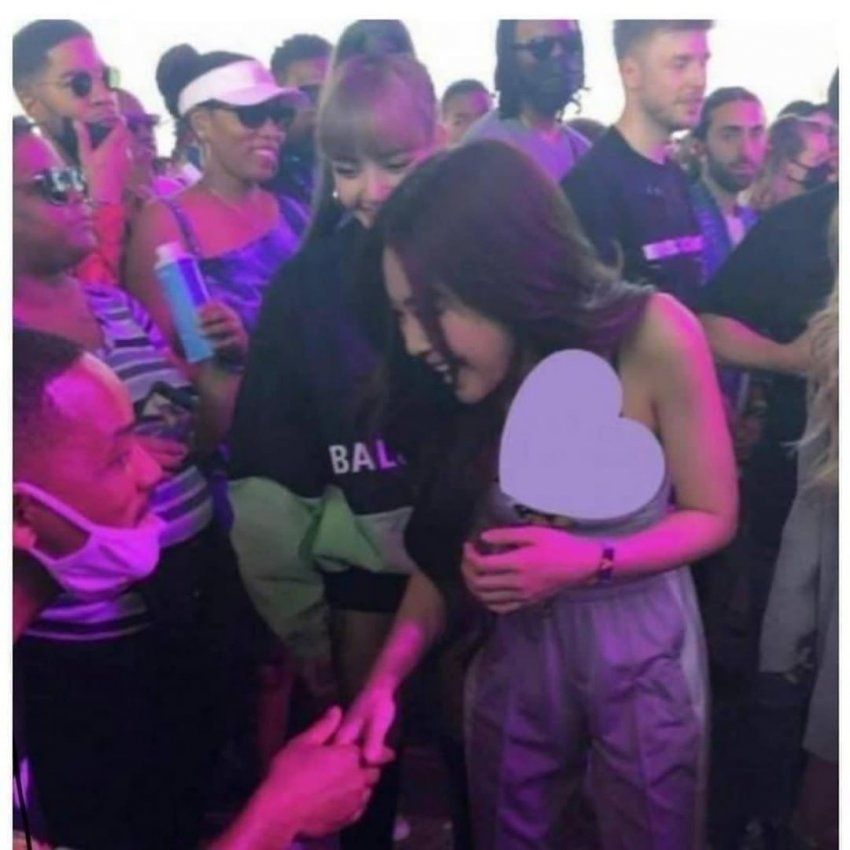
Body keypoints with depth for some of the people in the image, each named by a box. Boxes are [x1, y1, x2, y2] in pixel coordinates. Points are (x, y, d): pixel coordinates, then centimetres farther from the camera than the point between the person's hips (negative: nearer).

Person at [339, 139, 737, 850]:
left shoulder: (654, 337, -27)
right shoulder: (464, 382, -15)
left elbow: (713, 516, -14)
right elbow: (446, 547, -8)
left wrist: (588, 562, -28)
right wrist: (384, 678, -19)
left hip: (642, 642, -3)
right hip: (517, 642, 3)